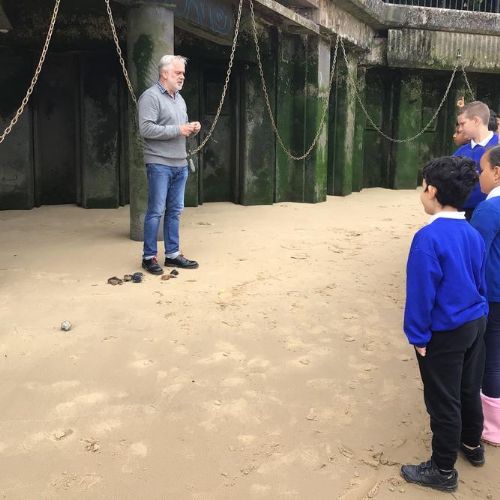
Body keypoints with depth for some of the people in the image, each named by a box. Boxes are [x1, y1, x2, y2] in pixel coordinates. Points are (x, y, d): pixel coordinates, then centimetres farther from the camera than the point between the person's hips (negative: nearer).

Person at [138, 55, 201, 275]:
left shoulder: (179, 98, 18)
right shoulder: (151, 96, -8)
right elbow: (146, 129, -19)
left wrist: (192, 129, 3)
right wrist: (177, 130, -18)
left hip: (180, 164, 8)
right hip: (159, 164, -8)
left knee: (175, 211, 10)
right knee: (156, 211, -3)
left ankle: (172, 254, 18)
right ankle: (149, 257, 6)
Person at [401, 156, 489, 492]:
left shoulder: (429, 237, -23)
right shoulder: (473, 234, -1)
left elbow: (421, 293, -20)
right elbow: (480, 282, 10)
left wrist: (418, 336, -10)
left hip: (444, 333, -7)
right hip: (475, 324, 7)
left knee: (443, 401, 7)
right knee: (470, 389, 25)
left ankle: (443, 470, 22)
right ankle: (472, 445, 46)